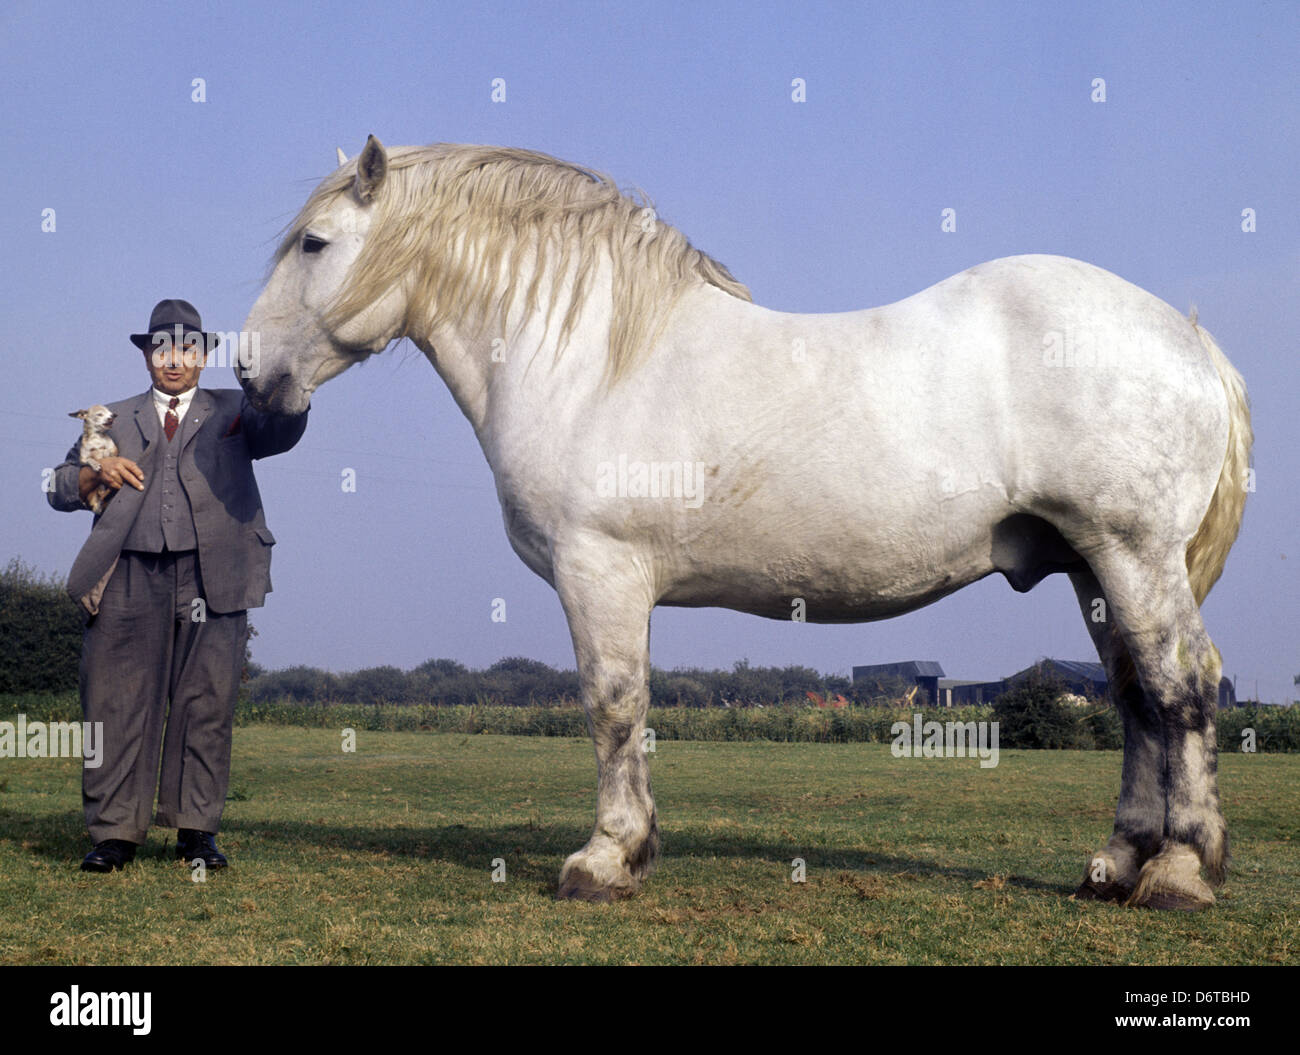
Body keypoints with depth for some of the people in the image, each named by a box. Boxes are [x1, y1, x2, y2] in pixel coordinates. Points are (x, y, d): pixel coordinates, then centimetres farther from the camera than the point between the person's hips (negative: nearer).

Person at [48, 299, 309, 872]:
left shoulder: (233, 411, 18)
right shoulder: (114, 419, 23)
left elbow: (283, 430, -2)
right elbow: (60, 489, 21)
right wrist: (95, 472, -1)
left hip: (211, 576, -1)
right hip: (130, 578, 1)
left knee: (206, 704, -2)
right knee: (119, 703, -3)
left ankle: (197, 829, 6)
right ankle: (114, 831, 3)